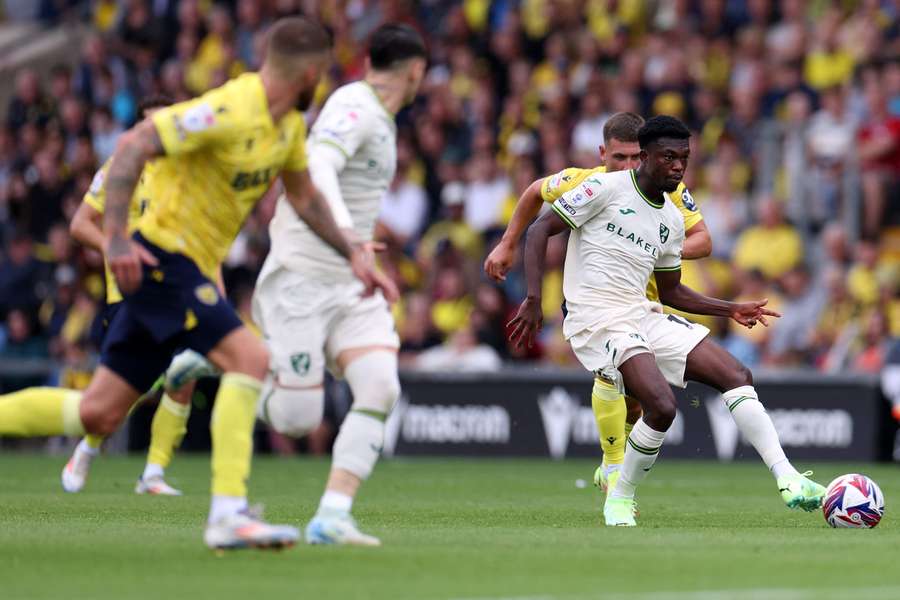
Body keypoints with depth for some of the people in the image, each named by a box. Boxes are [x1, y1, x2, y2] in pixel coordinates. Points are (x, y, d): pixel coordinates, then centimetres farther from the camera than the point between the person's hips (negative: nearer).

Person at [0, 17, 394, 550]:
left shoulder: (290, 123, 8)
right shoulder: (228, 112, -20)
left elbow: (304, 196, 22)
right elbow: (132, 146, -24)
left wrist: (354, 255, 14)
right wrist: (116, 236, -30)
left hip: (191, 268, 9)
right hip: (162, 255, -9)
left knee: (97, 416, 6)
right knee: (249, 358, -22)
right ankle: (229, 515, -23)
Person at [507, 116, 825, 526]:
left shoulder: (672, 219, 15)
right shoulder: (606, 188, -6)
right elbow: (539, 231, -7)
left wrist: (731, 310, 14)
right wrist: (534, 300, -16)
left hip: (644, 316, 8)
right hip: (598, 322, -8)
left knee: (737, 377, -4)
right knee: (662, 406, -27)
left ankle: (787, 479, -6)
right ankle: (620, 500, -5)